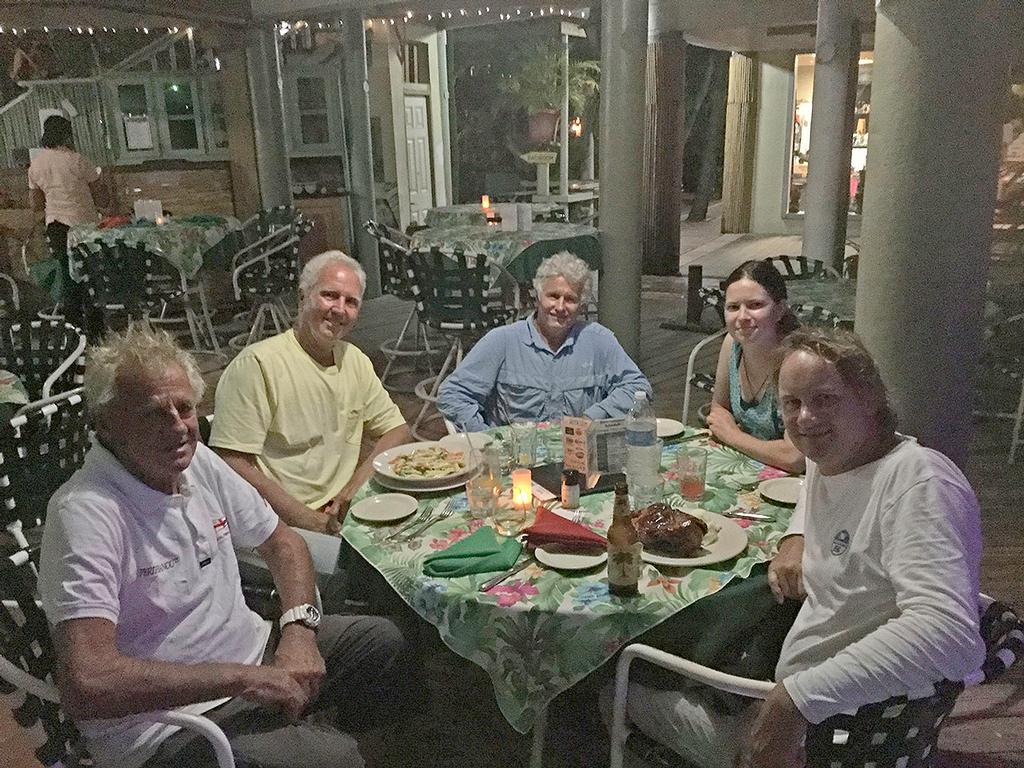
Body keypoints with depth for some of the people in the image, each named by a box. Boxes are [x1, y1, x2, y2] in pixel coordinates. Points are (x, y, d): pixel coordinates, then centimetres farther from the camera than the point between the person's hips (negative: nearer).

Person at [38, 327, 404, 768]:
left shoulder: (198, 461, 2)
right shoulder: (85, 513, -24)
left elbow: (283, 543, 11)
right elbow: (85, 684, -33)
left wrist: (299, 629, -7)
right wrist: (244, 677, -28)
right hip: (164, 729, -8)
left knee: (381, 640, 7)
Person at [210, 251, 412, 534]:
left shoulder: (355, 360, 12)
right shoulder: (257, 364, -12)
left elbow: (398, 431, 15)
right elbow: (232, 462, -16)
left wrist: (353, 490, -2)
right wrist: (308, 520, -18)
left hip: (344, 513, 8)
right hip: (282, 527, -7)